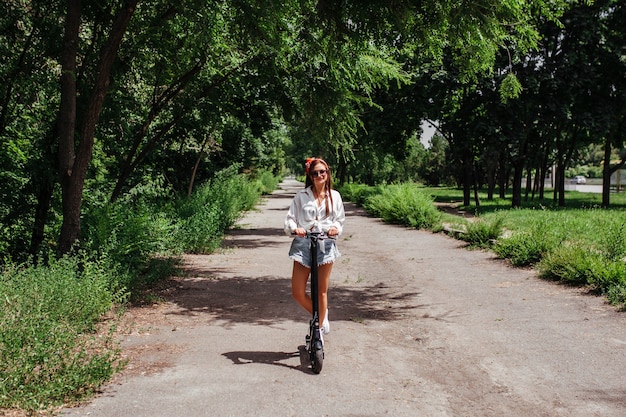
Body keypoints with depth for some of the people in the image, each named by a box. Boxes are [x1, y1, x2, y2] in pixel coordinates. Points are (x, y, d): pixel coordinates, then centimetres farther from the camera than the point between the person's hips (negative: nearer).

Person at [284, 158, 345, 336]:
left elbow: (339, 219, 11)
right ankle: (321, 316, 25)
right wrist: (294, 228, -20)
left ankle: (318, 329, 20)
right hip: (303, 245, 0)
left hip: (326, 246, 0)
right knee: (297, 293, -2)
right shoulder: (301, 196, 3)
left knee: (322, 291, 5)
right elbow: (290, 218, 2)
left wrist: (335, 228, -12)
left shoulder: (334, 196, 7)